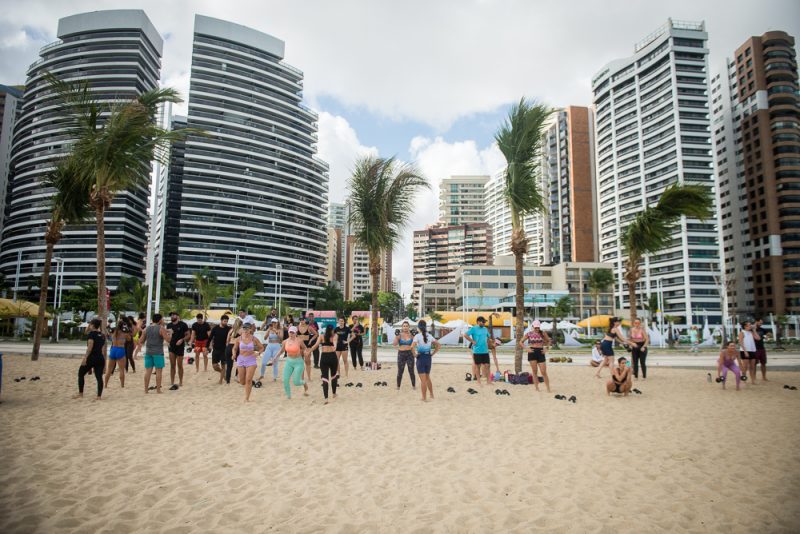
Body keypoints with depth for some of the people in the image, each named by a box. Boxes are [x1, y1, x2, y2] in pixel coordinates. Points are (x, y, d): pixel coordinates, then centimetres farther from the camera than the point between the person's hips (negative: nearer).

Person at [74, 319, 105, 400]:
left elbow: (90, 346, -16)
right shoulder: (102, 335, 13)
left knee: (81, 374, 13)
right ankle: (99, 396, -2)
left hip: (91, 358, -5)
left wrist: (85, 358, -18)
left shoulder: (91, 334, -6)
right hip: (100, 358, 5)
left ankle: (80, 394, 15)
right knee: (99, 377, 2)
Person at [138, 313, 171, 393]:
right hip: (158, 352, -5)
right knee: (158, 371, 0)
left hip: (148, 352, 5)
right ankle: (158, 390, 1)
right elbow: (168, 340, -11)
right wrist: (169, 335, 8)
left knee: (148, 371, 9)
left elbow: (141, 341, 8)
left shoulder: (146, 329, 8)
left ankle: (146, 389, 12)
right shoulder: (161, 328, -7)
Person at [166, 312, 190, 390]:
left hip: (180, 347, -4)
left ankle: (181, 383, 16)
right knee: (172, 365, 4)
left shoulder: (183, 325, -6)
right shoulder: (169, 325, 8)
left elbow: (188, 335, -4)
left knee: (179, 365, 4)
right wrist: (168, 340, -2)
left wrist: (182, 340, -19)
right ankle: (172, 383, 9)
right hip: (171, 346, 4)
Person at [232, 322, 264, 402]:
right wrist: (234, 354, -11)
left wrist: (257, 353, -14)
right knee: (241, 381, 9)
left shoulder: (254, 339, -7)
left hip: (251, 360, -3)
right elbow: (235, 348, 9)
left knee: (248, 380, -9)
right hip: (241, 360, 3)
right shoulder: (239, 338, -3)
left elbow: (262, 348, 4)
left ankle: (247, 398, 1)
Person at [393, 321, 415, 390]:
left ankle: (414, 386, 15)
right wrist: (396, 336, -19)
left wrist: (415, 336, -15)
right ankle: (398, 387, 12)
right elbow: (394, 344, -8)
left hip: (410, 354, 0)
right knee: (400, 372, 0)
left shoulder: (411, 335, 3)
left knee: (411, 371, 1)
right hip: (401, 354, 0)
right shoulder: (399, 335, 2)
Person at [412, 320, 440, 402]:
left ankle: (424, 398, 9)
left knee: (423, 380, 3)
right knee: (427, 377, 24)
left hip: (420, 358, -5)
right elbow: (438, 345, 8)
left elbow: (412, 346, -26)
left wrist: (415, 354, -12)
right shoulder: (429, 336, 4)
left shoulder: (417, 336, -12)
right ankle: (431, 395, 31)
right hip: (428, 358, 5)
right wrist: (432, 354, 9)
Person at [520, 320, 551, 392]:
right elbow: (521, 342, 8)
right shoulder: (529, 334, 2)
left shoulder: (543, 333, 1)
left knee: (544, 372, -2)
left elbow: (548, 341, 15)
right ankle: (537, 388, 11)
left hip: (540, 352, 0)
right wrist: (526, 348, -5)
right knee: (534, 371, 3)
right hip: (532, 352, 1)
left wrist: (546, 348, -1)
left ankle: (548, 389, 6)